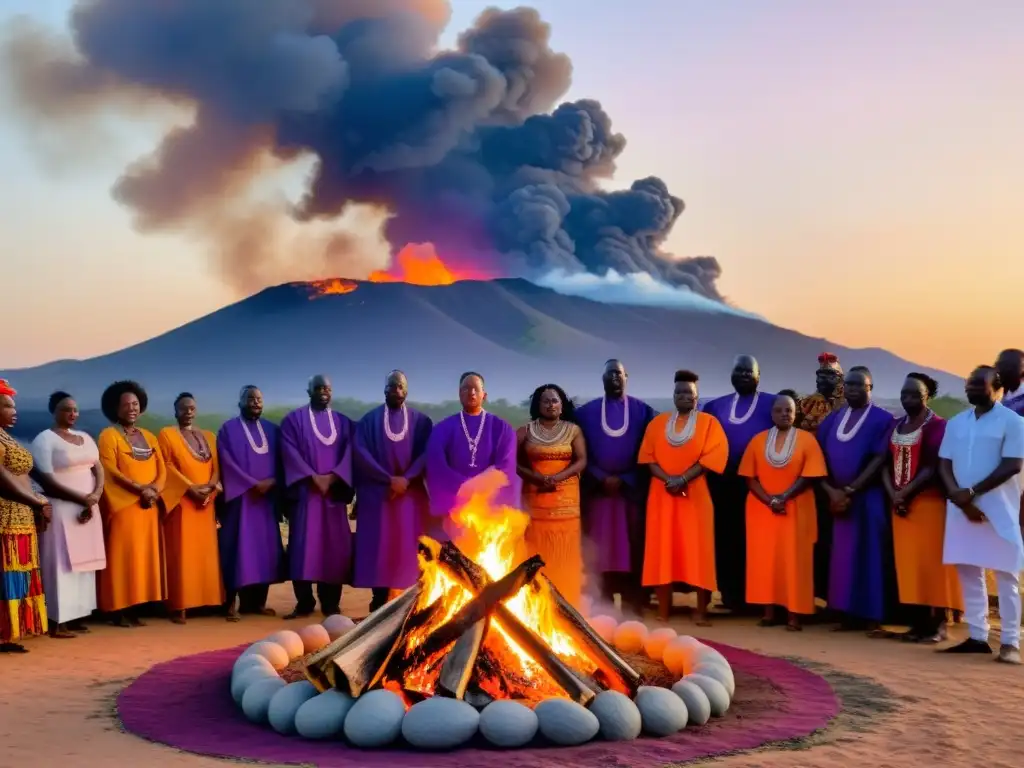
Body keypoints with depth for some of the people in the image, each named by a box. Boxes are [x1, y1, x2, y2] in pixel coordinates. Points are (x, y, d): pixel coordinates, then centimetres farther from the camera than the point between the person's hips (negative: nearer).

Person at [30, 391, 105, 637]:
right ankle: (57, 621, -6)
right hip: (61, 510, -7)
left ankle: (77, 615, 10)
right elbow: (46, 480, -14)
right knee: (61, 564, -7)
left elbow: (98, 469, 10)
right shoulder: (45, 439, -6)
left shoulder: (85, 438, 15)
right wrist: (81, 498, -16)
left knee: (84, 562, 6)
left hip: (88, 508, 7)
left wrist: (95, 496, -9)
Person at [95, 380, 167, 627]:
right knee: (123, 555, -7)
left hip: (149, 506, 6)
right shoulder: (109, 436, -1)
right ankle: (118, 611, -5)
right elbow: (110, 471, -11)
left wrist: (154, 489, -10)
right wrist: (139, 488, -19)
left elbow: (162, 468, 11)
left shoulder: (149, 437, 17)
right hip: (123, 505, -6)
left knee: (145, 555, 3)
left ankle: (134, 609, 7)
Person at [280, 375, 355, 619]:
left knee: (334, 547, 0)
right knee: (304, 545, -7)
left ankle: (330, 603, 7)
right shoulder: (293, 419, 6)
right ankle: (304, 602, -1)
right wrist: (312, 477, -16)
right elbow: (290, 452, -5)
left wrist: (332, 477, -13)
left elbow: (349, 453, 4)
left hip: (334, 493, 3)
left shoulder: (343, 422, 15)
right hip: (304, 491, -2)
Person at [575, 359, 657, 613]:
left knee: (631, 548, -2)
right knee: (599, 550, -1)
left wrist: (625, 480, -7)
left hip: (632, 489, -1)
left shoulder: (643, 411, 5)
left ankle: (632, 605, 1)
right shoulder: (585, 412, 7)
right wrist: (602, 478, -7)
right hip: (596, 490, 1)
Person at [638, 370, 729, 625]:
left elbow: (715, 455, -7)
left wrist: (684, 478, -16)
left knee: (697, 550, -4)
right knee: (663, 550, 0)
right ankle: (663, 612, 4)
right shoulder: (657, 422, 12)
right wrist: (667, 478, -13)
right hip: (662, 495, 2)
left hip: (695, 495, -2)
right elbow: (647, 455, 5)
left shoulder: (709, 422, 5)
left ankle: (701, 612, 0)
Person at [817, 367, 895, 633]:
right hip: (836, 497, 5)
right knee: (842, 555, 5)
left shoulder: (882, 419, -4)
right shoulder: (832, 419, 11)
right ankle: (847, 614, 9)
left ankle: (872, 617, -1)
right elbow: (820, 457, 7)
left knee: (868, 555, -4)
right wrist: (832, 491, -7)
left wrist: (850, 490, -15)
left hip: (868, 498, -5)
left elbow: (879, 460, -11)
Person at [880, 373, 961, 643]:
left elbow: (933, 467, -16)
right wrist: (893, 494, -6)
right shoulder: (895, 426, 13)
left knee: (930, 561, -5)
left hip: (929, 501, -6)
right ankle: (917, 622, 11)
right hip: (900, 502, 7)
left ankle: (938, 623, 1)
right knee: (907, 562, 6)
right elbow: (886, 463, 9)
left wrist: (905, 493, -15)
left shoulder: (937, 426, -8)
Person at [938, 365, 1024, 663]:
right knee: (969, 574, 7)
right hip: (961, 508, 6)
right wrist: (958, 496, -9)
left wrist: (972, 492, -16)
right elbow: (944, 464, 9)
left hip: (999, 510, -6)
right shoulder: (955, 423, 12)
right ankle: (977, 637, 13)